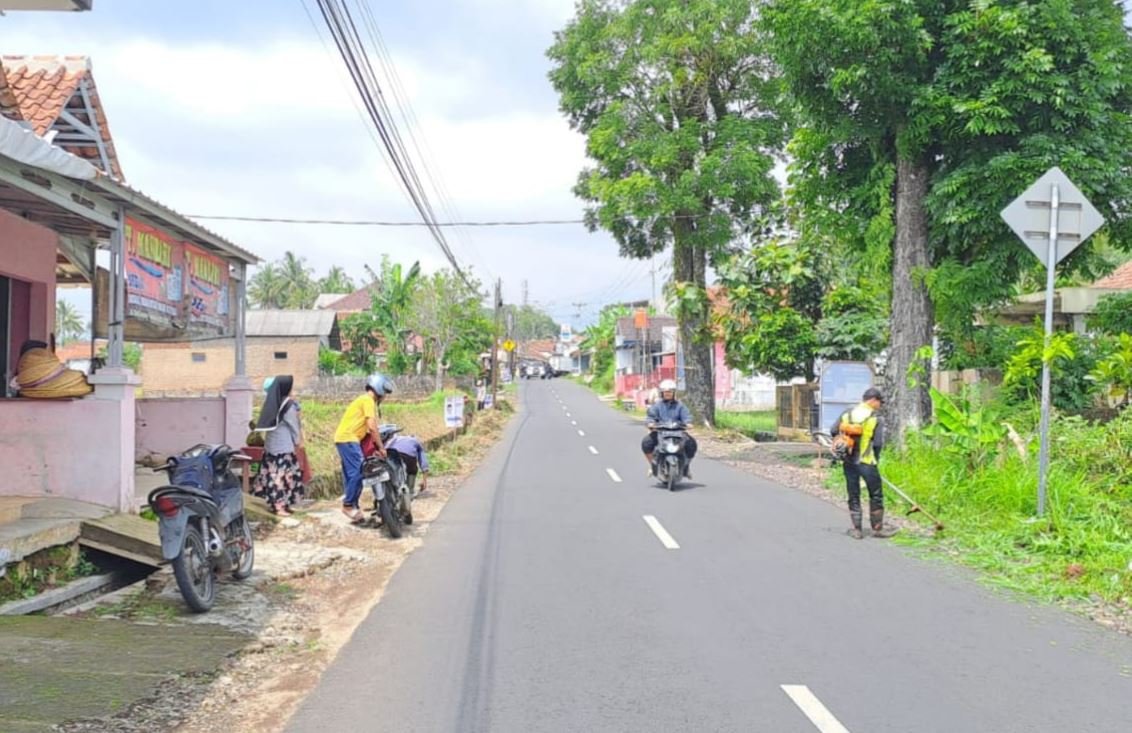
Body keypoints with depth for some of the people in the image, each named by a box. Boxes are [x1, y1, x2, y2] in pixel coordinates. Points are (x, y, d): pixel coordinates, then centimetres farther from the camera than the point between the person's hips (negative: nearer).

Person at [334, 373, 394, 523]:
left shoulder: (363, 400, 22)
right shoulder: (368, 400, -8)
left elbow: (366, 428, 22)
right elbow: (372, 427, -16)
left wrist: (375, 446, 17)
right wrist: (381, 447, -11)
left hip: (344, 439, 10)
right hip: (349, 439, -10)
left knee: (351, 474, 11)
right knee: (357, 472, -13)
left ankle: (352, 507, 14)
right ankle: (349, 505, -9)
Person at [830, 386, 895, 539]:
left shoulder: (846, 414, 4)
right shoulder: (876, 419, -8)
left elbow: (833, 432, 2)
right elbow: (878, 444, -10)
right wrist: (876, 459, 6)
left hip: (848, 462, 4)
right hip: (867, 462, -4)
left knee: (853, 496, 12)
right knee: (876, 496, 10)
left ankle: (856, 529, 14)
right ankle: (878, 529, 18)